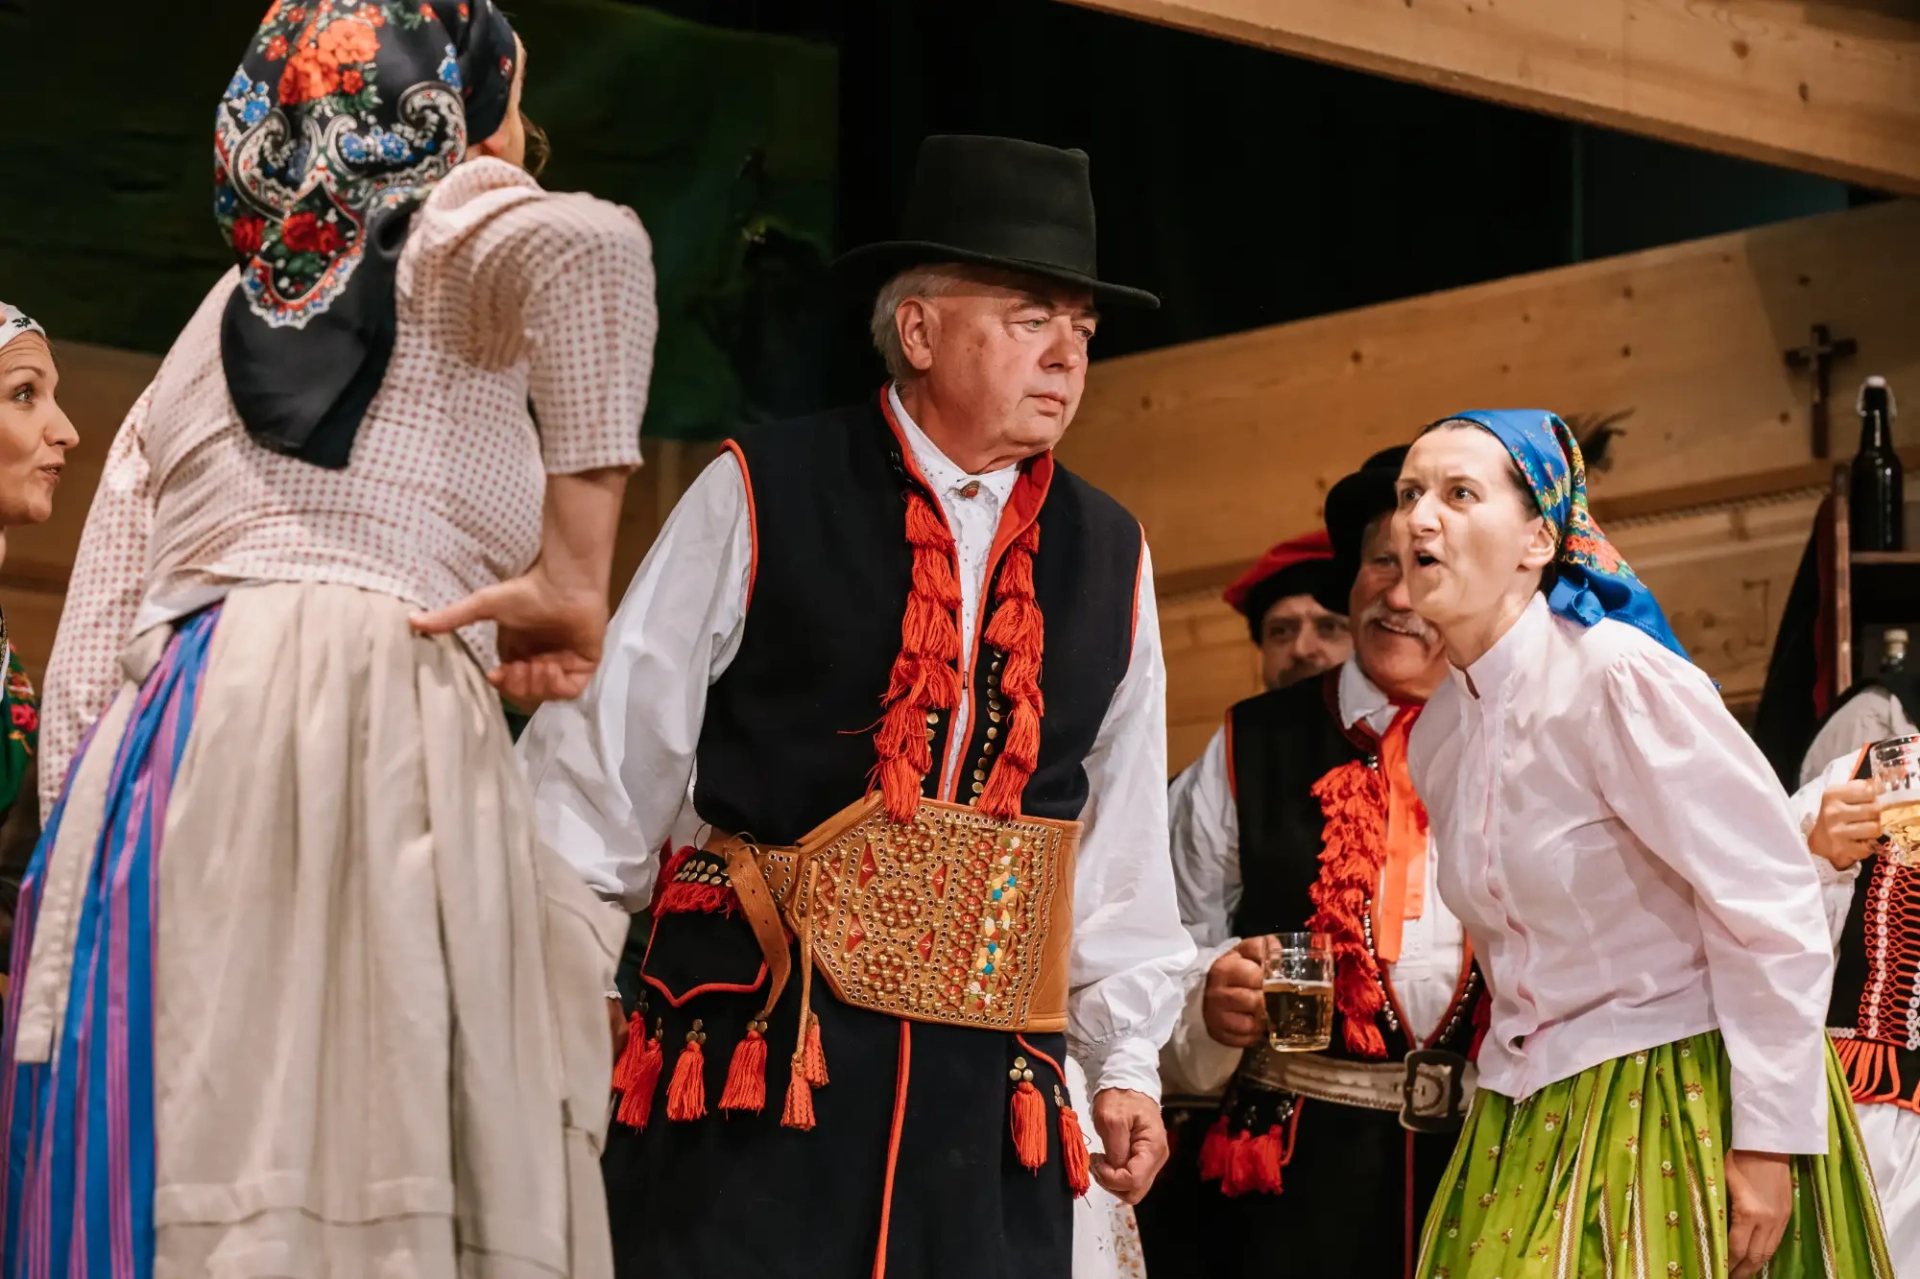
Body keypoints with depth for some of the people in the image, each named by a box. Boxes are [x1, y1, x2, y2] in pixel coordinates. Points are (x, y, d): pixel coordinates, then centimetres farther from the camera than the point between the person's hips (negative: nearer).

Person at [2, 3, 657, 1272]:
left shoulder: (213, 328, 27)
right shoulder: (456, 232, 9)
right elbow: (585, 246, -17)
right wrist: (576, 572, -10)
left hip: (159, 746, 6)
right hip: (370, 729, -6)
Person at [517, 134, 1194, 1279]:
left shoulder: (1108, 556, 11)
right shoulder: (760, 500, -1)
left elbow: (1121, 839, 17)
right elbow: (609, 761, 2)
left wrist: (1127, 1058, 15)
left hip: (990, 1089, 4)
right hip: (751, 1051, -3)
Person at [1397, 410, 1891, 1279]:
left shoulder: (1618, 677, -16)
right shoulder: (1437, 735, 6)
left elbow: (1770, 906, -17)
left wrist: (1771, 1139, -18)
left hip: (1681, 1098, -6)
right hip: (1531, 1113, 6)